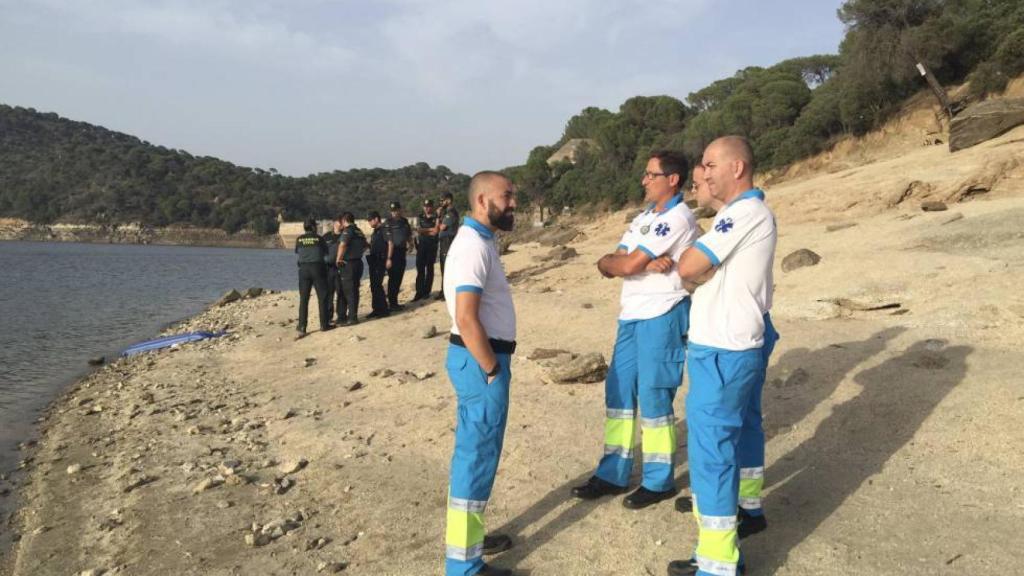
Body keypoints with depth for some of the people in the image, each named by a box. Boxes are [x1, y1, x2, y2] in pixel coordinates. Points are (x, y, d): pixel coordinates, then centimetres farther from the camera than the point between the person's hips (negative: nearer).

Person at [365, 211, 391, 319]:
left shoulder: (384, 229, -10)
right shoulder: (374, 232, 18)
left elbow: (390, 243, -17)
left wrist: (389, 258, -20)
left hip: (381, 261, -9)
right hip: (373, 261, 9)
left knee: (377, 284, -11)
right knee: (373, 285, 9)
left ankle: (383, 309, -5)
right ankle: (376, 309, 16)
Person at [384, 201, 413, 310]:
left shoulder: (405, 221, 9)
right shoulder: (389, 223, -11)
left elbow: (408, 235, 23)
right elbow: (390, 241, -16)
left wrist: (410, 244, 2)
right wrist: (389, 258, -19)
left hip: (402, 252, 7)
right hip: (393, 253, -7)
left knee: (399, 278, 12)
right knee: (393, 279, -3)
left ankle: (394, 302, 22)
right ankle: (392, 303, 3)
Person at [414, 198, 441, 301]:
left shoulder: (436, 218, 1)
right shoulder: (420, 217, 13)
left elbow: (435, 232, -9)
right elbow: (418, 229, 2)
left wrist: (423, 231, -4)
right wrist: (430, 229, -9)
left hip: (432, 245, -3)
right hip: (421, 244, 3)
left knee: (429, 268, 3)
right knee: (420, 268, -3)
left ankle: (427, 291, 10)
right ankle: (419, 292, -3)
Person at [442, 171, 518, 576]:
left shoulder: (478, 240, 14)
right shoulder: (474, 246, -19)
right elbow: (467, 319, -26)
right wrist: (492, 370, -17)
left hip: (481, 358, 10)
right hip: (480, 361, -10)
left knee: (474, 452, 19)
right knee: (477, 456, -3)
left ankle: (468, 536, 33)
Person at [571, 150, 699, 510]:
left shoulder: (677, 218, -13)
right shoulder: (644, 218, 16)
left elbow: (626, 266, -19)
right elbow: (607, 264, 5)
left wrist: (612, 261, 3)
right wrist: (646, 263, -13)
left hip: (662, 317, -9)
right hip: (632, 317, 9)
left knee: (654, 397, 0)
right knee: (619, 392, 11)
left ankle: (660, 481, 15)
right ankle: (613, 474, 22)